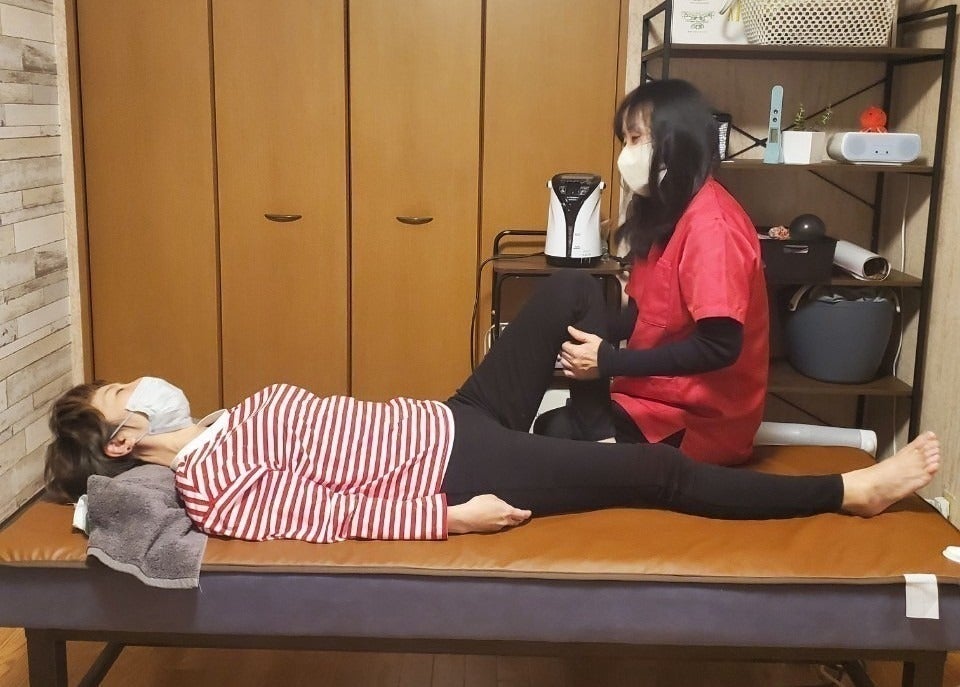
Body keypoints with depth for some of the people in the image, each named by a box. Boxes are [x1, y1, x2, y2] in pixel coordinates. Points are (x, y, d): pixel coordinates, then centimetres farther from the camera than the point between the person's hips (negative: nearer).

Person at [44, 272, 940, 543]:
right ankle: (850, 491, 5)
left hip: (450, 422, 8)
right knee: (657, 474, -11)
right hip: (457, 470, -8)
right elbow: (333, 514, -19)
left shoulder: (230, 423, 13)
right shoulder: (213, 488, -13)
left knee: (566, 292, 1)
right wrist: (451, 518, -21)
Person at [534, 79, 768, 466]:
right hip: (661, 396, 9)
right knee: (550, 424, 3)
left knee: (552, 436, -16)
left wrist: (608, 361, -23)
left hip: (699, 421, -9)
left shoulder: (710, 224, -21)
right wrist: (595, 335, -7)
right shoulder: (667, 211, 9)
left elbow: (719, 345, -27)